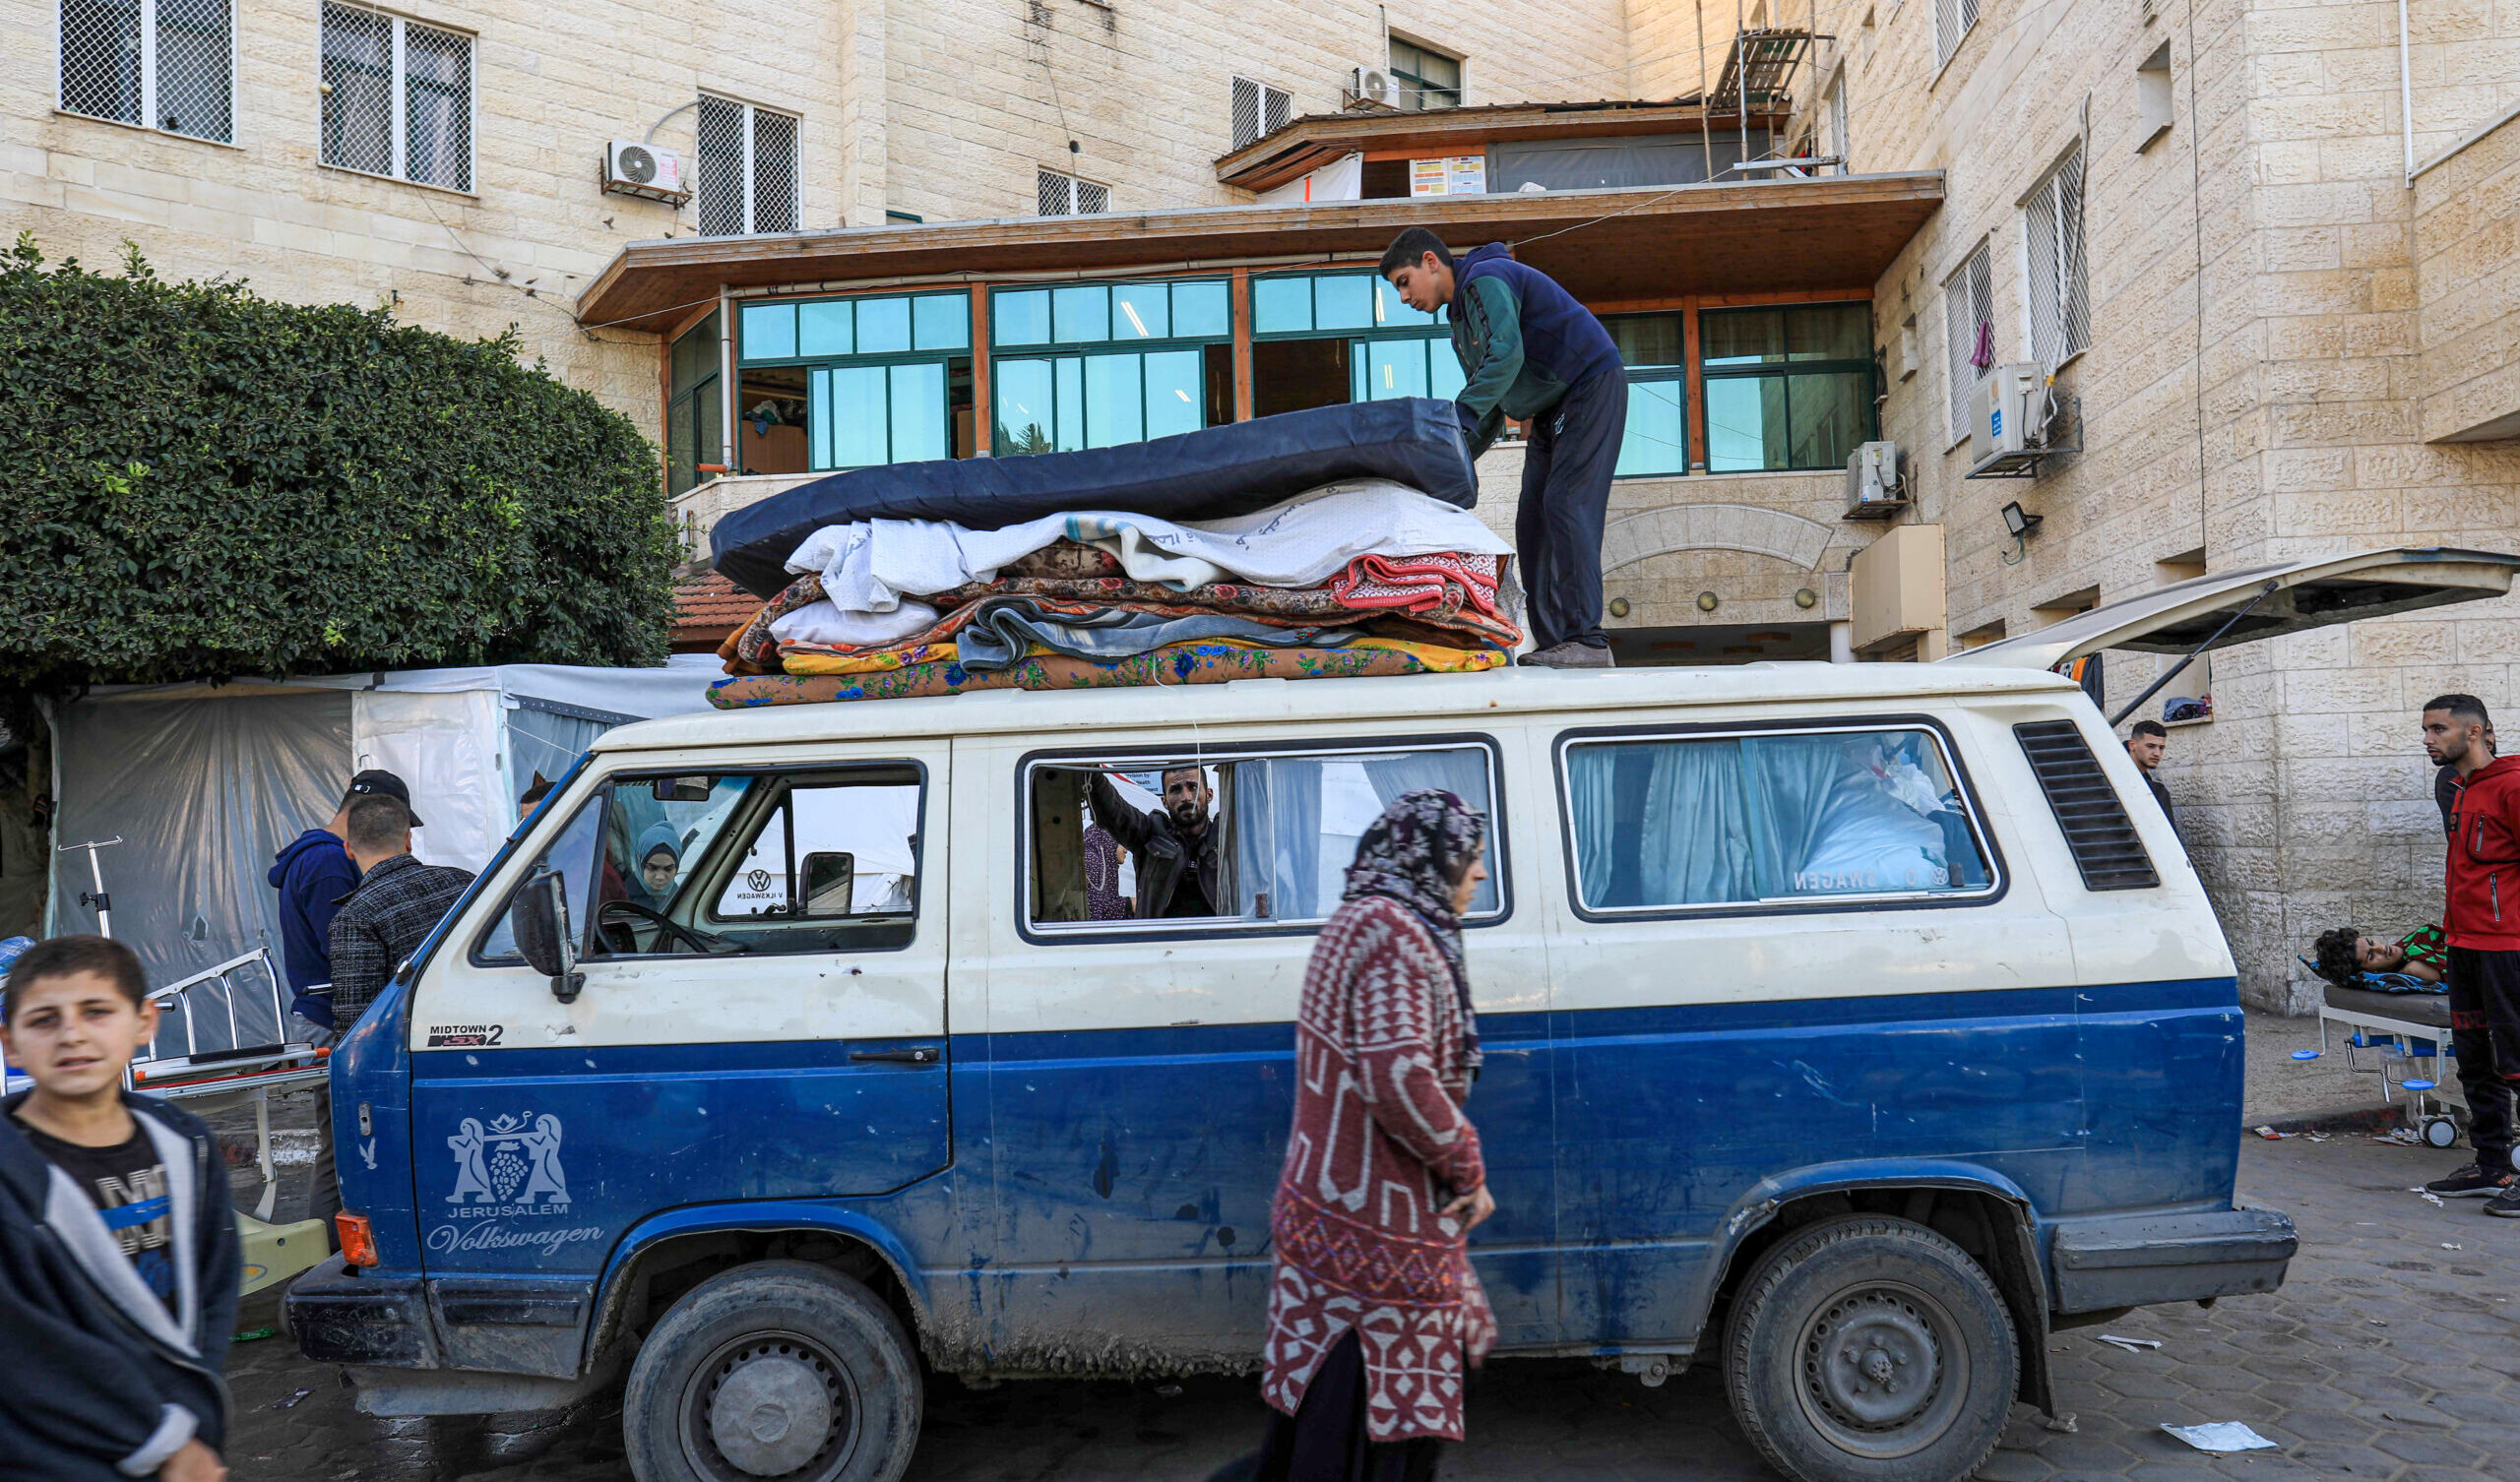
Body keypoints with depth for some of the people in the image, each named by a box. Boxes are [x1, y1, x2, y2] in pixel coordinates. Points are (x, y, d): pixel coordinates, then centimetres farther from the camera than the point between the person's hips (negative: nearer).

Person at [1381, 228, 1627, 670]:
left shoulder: (1486, 279, -12)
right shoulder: (1461, 326, 17)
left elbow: (1507, 354, -27)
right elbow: (1489, 414, 17)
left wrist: (1458, 417, -29)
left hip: (1592, 387, -10)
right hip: (1552, 409, 10)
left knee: (1566, 505, -19)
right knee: (1533, 521, 2)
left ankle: (1587, 641, -23)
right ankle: (1552, 644, -1)